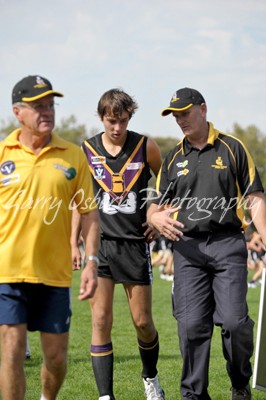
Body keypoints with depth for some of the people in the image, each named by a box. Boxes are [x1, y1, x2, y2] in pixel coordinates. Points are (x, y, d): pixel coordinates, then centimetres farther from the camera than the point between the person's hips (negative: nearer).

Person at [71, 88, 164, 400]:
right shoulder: (86, 151, 1)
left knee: (142, 321, 5)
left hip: (135, 243, 0)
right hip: (99, 244, 0)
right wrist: (73, 243, 6)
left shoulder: (146, 147, -1)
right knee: (100, 321, -7)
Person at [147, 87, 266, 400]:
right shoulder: (173, 159, 16)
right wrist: (159, 219, -9)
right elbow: (153, 210, 16)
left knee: (233, 321, -12)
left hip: (228, 244, -3)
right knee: (191, 325, -4)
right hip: (187, 248, 3)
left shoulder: (232, 148, 7)